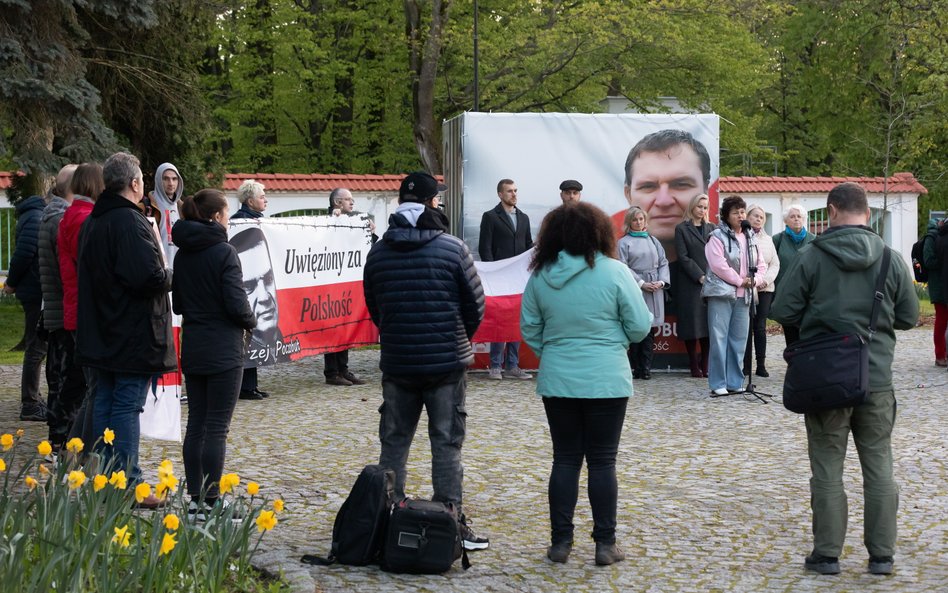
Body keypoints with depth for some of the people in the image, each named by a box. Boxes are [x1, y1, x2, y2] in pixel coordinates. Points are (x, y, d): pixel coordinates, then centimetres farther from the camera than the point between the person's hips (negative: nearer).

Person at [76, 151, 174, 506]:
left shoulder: (92, 222, 12)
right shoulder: (130, 222, -18)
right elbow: (151, 277, -26)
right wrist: (170, 275, -5)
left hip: (101, 333, 9)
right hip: (134, 334, -9)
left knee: (105, 402, 13)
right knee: (127, 406, -5)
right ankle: (127, 483, -1)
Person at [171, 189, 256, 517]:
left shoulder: (182, 253, 8)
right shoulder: (224, 252, -14)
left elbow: (177, 303, 14)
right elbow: (236, 303, -16)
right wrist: (251, 321, 2)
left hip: (192, 350, 7)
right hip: (223, 351, -7)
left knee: (196, 424, 11)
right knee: (216, 428, -4)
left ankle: (195, 499, 15)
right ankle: (210, 502, -3)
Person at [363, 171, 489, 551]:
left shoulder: (378, 253, 3)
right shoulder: (452, 249, -8)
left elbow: (373, 310, 10)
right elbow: (476, 306, -2)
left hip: (396, 363, 3)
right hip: (447, 362, -3)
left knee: (394, 441, 11)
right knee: (447, 443, 2)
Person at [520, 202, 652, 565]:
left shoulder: (541, 275, -1)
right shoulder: (614, 272, -10)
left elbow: (529, 330, 5)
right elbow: (640, 327, -6)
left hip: (557, 381, 2)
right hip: (607, 381, -2)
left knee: (565, 460, 11)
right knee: (602, 461, 5)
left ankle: (560, 541, 13)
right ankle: (605, 544, 9)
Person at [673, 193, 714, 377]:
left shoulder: (712, 229, 15)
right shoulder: (682, 229, 3)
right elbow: (683, 257, -4)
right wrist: (700, 276, -12)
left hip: (710, 283, 3)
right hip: (690, 284, -3)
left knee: (709, 325, 0)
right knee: (692, 324, -2)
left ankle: (705, 366, 4)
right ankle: (694, 366, 3)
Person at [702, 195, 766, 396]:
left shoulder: (750, 238, 15)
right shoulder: (717, 237, -5)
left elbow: (761, 265, 15)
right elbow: (718, 265, -15)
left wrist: (755, 280, -5)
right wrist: (740, 280, -11)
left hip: (743, 296, 6)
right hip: (721, 294, -6)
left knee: (739, 340, 8)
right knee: (719, 338, -6)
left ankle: (735, 382, 15)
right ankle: (718, 383, -2)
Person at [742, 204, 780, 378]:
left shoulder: (768, 239, 17)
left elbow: (775, 264, 13)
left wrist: (766, 279, -4)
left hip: (765, 288, 4)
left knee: (761, 327, 1)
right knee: (747, 327, -5)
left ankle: (761, 365, 4)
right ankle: (746, 366, 0)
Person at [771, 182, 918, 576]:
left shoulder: (811, 257, -8)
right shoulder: (891, 259, -2)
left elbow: (782, 312, -7)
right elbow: (909, 317, 5)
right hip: (877, 379, 2)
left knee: (827, 469, 7)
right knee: (879, 466, 11)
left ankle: (827, 554, 12)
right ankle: (882, 555, 16)